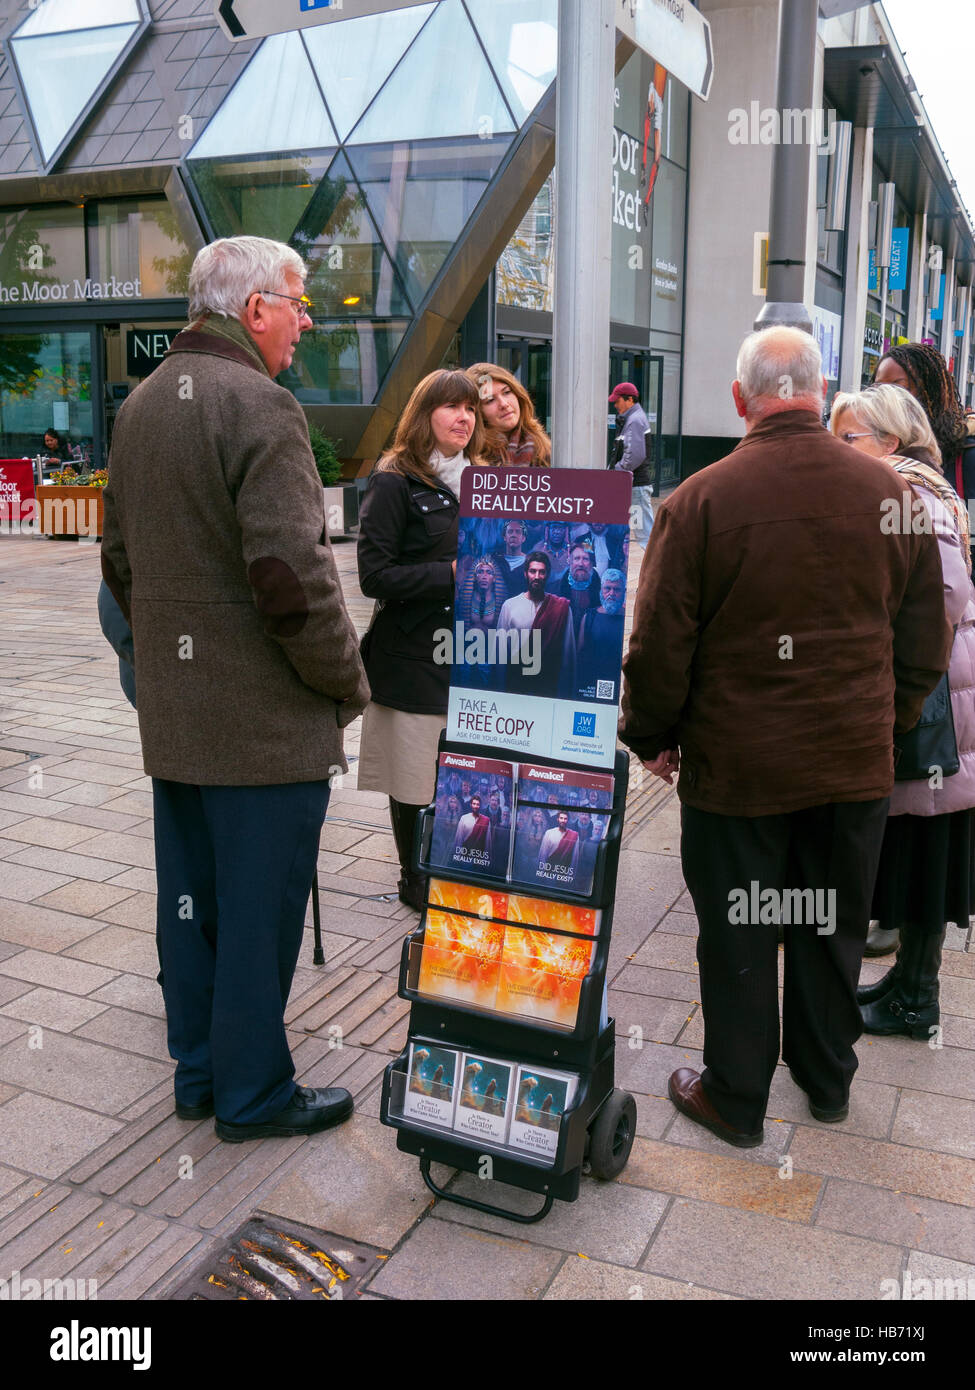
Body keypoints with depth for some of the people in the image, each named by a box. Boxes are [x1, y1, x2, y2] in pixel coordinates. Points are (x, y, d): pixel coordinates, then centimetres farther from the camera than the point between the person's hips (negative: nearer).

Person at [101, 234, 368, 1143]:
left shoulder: (142, 404, 12)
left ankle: (198, 1071, 32)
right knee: (259, 907, 5)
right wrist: (346, 683, -11)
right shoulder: (258, 405, -16)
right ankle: (253, 1093, 19)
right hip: (265, 721, -9)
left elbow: (119, 561, 16)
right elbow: (291, 577, -24)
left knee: (189, 897, 17)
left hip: (172, 712, 9)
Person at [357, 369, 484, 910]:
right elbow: (374, 575, -14)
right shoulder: (394, 484, -7)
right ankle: (415, 880, 20)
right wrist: (450, 574, -18)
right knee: (418, 779, 2)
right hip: (413, 657, -6)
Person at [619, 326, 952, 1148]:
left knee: (737, 935, 12)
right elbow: (927, 642, 5)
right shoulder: (890, 493, -3)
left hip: (736, 764, -3)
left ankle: (736, 1098, 27)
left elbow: (659, 644, -10)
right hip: (858, 764, 4)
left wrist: (652, 738, 5)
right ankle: (827, 1079, 39)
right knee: (833, 928, 20)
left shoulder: (700, 500, -14)